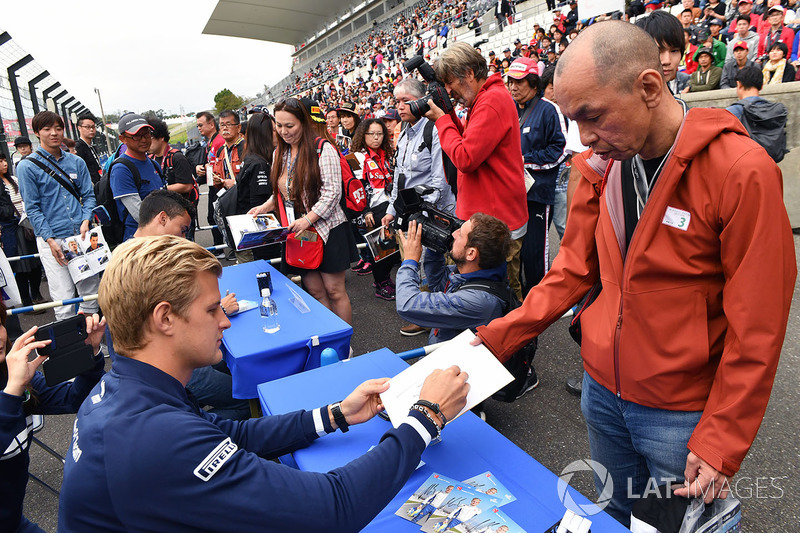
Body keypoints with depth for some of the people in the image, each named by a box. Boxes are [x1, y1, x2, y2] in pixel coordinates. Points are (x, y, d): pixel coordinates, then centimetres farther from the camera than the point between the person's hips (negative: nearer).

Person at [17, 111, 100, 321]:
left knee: (91, 291, 9)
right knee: (64, 299, -5)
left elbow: (88, 195, 11)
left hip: (81, 235, 4)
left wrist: (86, 220, -8)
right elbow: (32, 208, -3)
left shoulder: (76, 162, 10)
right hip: (51, 239, -3)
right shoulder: (27, 166, -1)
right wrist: (50, 240, -12)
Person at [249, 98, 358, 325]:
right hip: (296, 232, 6)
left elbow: (332, 192, -16)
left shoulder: (323, 149, -10)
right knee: (315, 291, 10)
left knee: (334, 291, 1)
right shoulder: (280, 153, 12)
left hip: (326, 230, -6)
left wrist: (307, 219, -23)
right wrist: (264, 208, 2)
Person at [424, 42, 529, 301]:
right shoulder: (483, 99, 17)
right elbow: (470, 144, 20)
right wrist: (447, 118, 8)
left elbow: (465, 158, -20)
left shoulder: (492, 100, -16)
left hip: (498, 220, -10)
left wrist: (442, 119, -8)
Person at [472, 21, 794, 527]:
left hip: (682, 414, -4)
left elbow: (757, 328, -17)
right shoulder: (602, 164, -3)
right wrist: (499, 335, -4)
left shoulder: (742, 170, -20)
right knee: (614, 514, 21)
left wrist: (720, 445, -14)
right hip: (603, 391, 5)